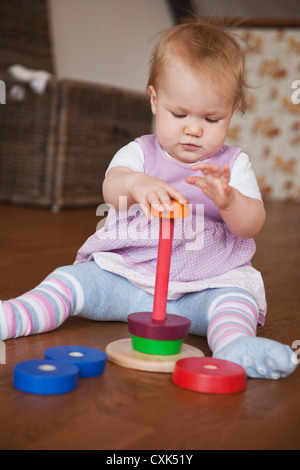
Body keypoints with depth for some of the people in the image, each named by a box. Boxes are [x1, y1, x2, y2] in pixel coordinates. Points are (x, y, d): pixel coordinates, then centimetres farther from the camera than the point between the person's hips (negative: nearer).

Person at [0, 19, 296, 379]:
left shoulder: (233, 164, 4)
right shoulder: (140, 153, 3)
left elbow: (251, 225, -8)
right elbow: (111, 190, -18)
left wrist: (227, 199, -31)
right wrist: (136, 184, -44)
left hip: (204, 286, -1)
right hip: (124, 278, 1)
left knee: (237, 297, -29)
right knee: (72, 278, -17)